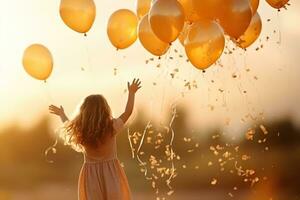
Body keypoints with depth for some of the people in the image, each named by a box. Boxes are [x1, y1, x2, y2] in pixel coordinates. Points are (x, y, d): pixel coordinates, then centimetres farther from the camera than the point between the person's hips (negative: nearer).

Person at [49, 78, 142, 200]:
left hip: (91, 174, 2)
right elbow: (128, 112, 3)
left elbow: (68, 125, 17)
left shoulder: (81, 131, -6)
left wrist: (62, 114, 38)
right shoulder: (112, 127, -13)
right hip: (111, 172, -2)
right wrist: (131, 93, 18)